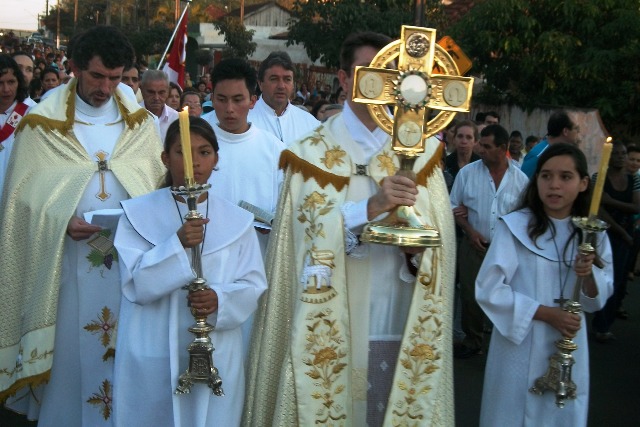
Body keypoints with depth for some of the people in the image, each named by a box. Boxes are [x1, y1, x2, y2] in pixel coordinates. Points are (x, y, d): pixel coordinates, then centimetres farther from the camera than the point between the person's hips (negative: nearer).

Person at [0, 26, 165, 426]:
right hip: (66, 261, -2)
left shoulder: (140, 122, 7)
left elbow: (160, 183, 9)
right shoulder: (42, 123, -2)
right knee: (69, 349, 5)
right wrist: (63, 220, -18)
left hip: (128, 259, 2)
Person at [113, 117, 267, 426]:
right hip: (153, 356, -1)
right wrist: (177, 245, -22)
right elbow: (135, 284, -9)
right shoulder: (139, 214, 0)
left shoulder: (237, 221, 5)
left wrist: (220, 300, -19)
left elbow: (253, 285, 1)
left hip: (216, 357, 2)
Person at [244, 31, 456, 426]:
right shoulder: (314, 152, -1)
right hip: (330, 329, -2)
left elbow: (442, 237, 3)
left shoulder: (421, 149, 7)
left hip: (400, 327, 3)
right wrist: (370, 207, -26)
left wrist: (418, 245, -18)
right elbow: (308, 231, -13)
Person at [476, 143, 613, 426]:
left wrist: (589, 275, -16)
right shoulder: (514, 227, -11)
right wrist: (546, 313, -19)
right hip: (520, 346, -3)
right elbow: (489, 289, -14)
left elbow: (597, 301, 6)